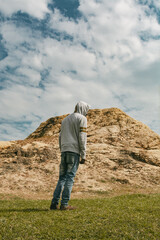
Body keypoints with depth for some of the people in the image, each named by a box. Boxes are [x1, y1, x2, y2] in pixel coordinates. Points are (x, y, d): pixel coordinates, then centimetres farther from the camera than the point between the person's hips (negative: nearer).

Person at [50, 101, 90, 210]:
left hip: (64, 151, 6)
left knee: (62, 177, 9)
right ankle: (64, 204, -3)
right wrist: (83, 155, -8)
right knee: (70, 177, -4)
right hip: (74, 151, -6)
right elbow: (82, 137, -8)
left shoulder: (65, 119, 24)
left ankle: (54, 203, 6)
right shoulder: (82, 119, 2)